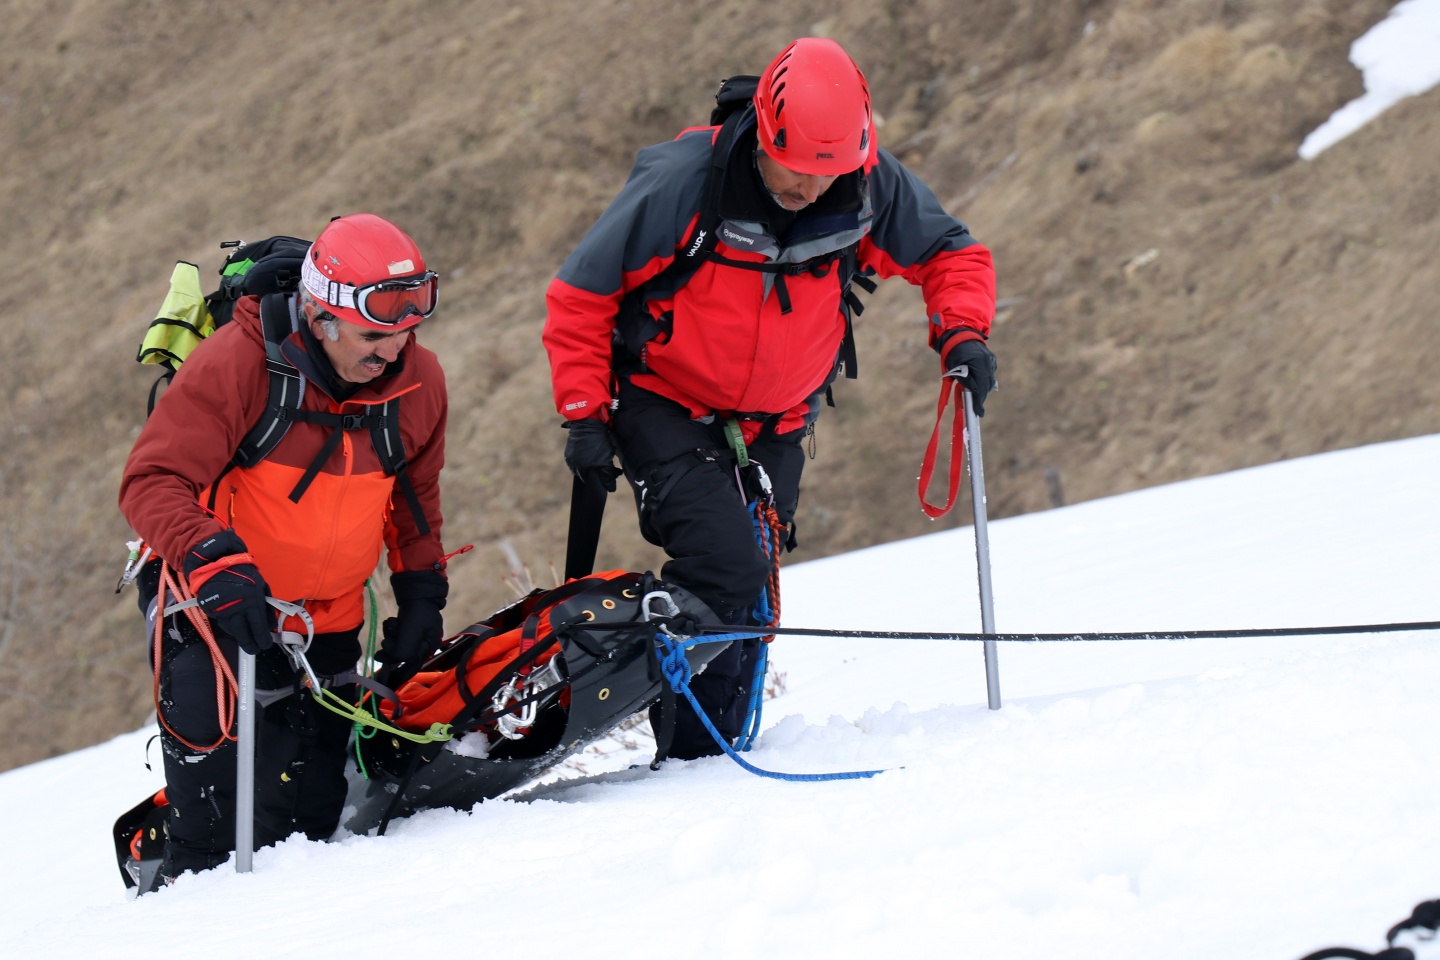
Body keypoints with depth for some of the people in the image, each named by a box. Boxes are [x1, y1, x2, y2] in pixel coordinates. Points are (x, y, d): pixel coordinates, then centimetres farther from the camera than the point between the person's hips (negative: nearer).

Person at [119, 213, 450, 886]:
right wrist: (214, 563, -40)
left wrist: (421, 592, 10)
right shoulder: (235, 364, -24)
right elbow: (153, 482, -26)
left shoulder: (418, 381, -6)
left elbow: (415, 493, 14)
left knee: (309, 809, 4)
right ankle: (193, 876, -10)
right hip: (214, 601, -4)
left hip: (328, 623, 5)